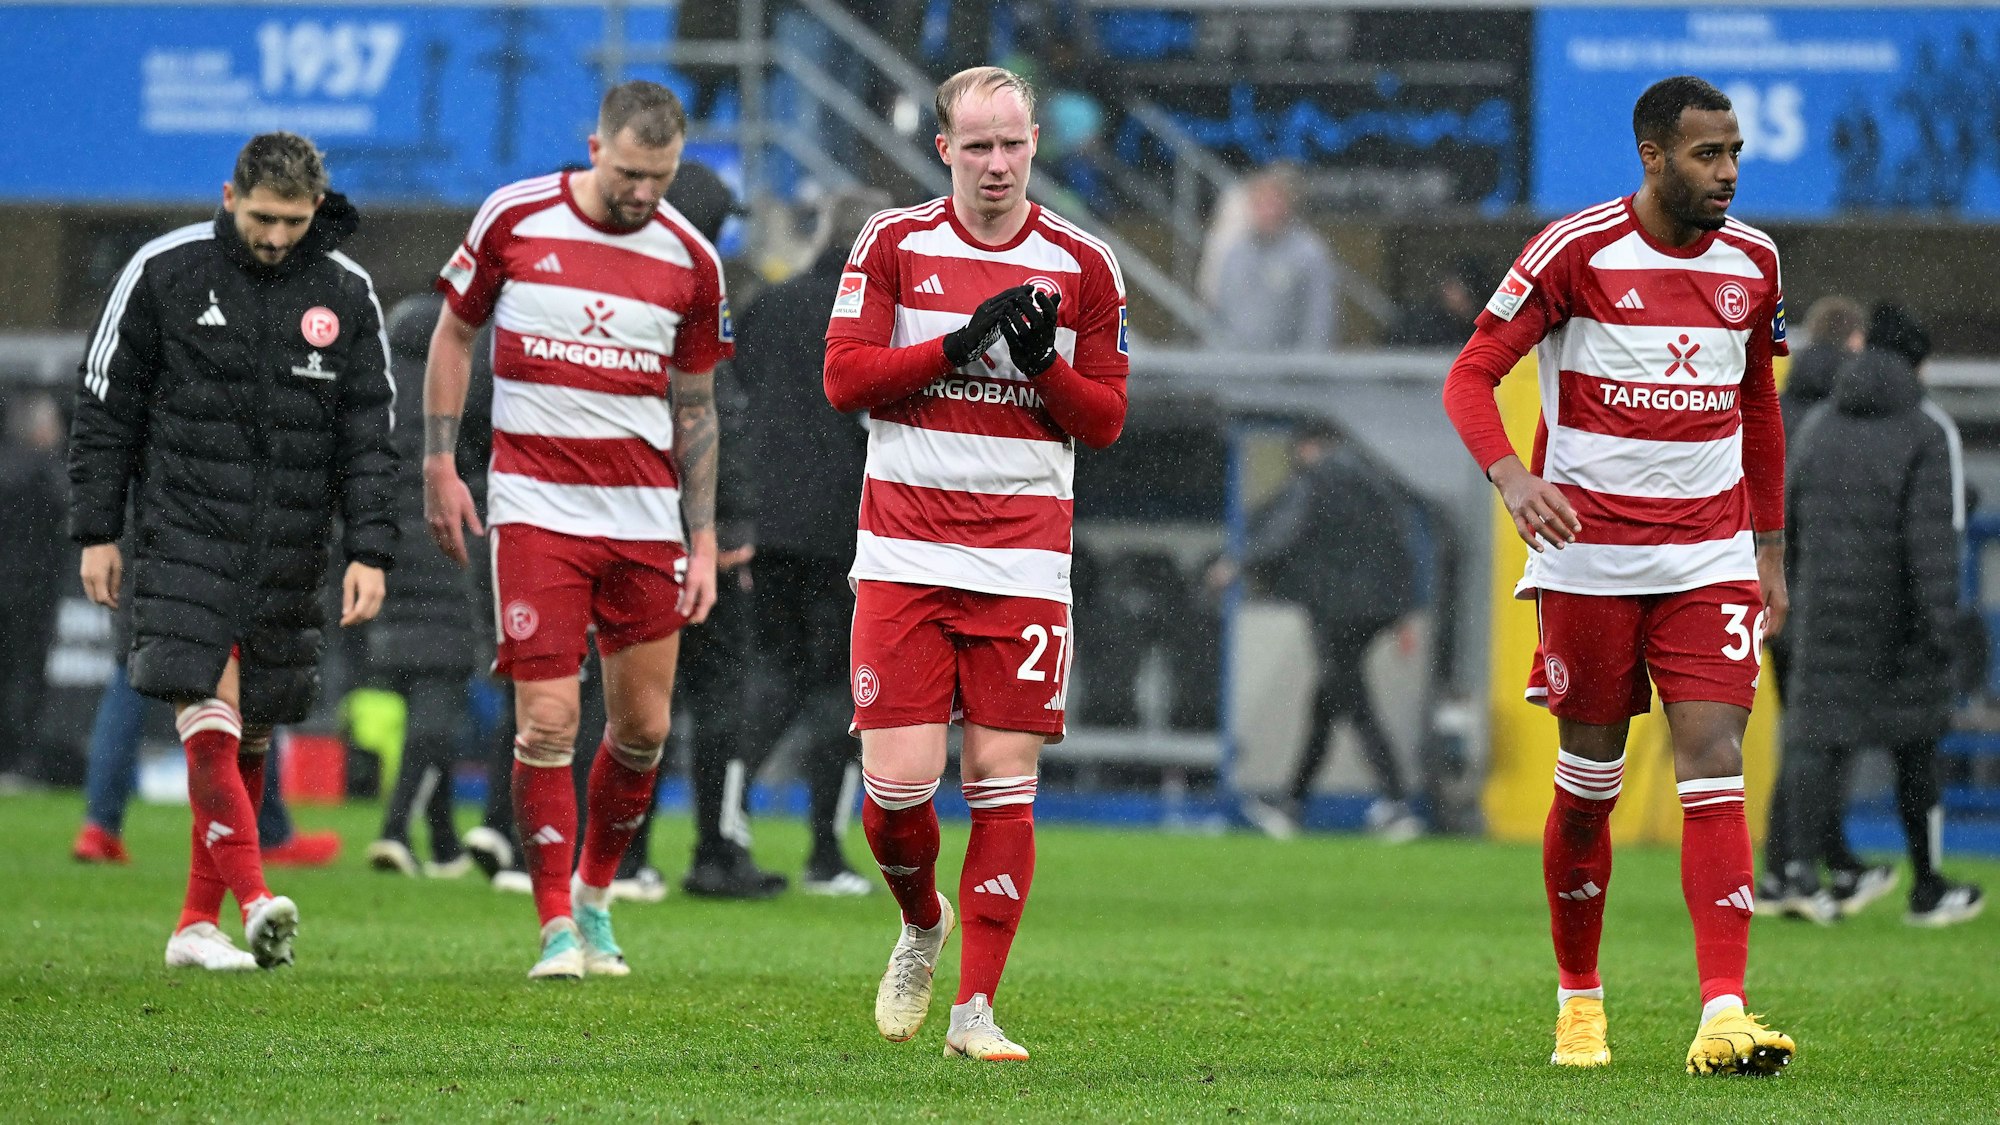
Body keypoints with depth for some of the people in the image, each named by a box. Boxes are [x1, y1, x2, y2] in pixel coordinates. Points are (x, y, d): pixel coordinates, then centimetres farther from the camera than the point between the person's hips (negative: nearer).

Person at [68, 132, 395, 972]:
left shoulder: (346, 294, 4)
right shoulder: (165, 272, -2)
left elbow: (368, 433, 6)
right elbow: (105, 404, 4)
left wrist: (369, 550, -3)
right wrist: (97, 531, 1)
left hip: (289, 552, 3)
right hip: (184, 533, -3)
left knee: (249, 735, 6)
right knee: (209, 717, -17)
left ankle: (198, 922, 15)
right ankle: (256, 902, -24)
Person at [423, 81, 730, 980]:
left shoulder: (691, 262, 2)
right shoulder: (513, 219, -3)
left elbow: (694, 406, 9)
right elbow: (453, 334, 8)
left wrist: (703, 542, 5)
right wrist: (440, 465, 2)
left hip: (645, 516, 3)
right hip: (536, 507, -2)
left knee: (643, 727, 4)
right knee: (546, 722, -9)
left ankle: (595, 896, 26)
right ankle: (557, 928, -2)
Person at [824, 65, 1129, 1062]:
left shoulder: (1082, 266, 5)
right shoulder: (894, 243, 4)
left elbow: (1104, 418, 7)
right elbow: (844, 376, -2)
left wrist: (1041, 361, -13)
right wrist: (962, 344, -13)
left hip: (1023, 561, 0)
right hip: (904, 557, 0)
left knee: (1003, 782, -5)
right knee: (897, 780, -7)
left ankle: (976, 1010, 0)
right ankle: (921, 924, 24)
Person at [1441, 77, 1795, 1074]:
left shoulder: (1752, 262, 7)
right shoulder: (1577, 251, -8)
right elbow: (1472, 375, -9)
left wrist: (1770, 548, 17)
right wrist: (1510, 474, -27)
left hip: (1709, 557, 3)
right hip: (1589, 554, -3)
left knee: (1714, 767, -11)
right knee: (1588, 784, 5)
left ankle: (1723, 1018, -17)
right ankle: (1578, 1001, 23)